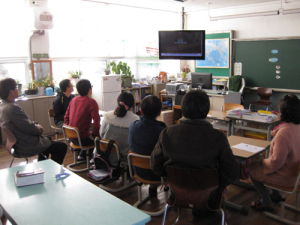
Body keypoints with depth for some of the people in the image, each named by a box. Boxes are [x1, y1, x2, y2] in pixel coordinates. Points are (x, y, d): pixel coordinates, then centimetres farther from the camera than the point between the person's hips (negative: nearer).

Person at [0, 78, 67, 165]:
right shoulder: (13, 108, -28)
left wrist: (36, 126, 3)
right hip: (26, 147, -11)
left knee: (47, 139, 34)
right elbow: (29, 128, -24)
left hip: (17, 143, 11)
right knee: (62, 147, -2)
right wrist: (39, 128, -3)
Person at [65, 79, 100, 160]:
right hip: (82, 139, -7)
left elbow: (66, 117, 13)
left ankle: (82, 155, 29)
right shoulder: (91, 102, -13)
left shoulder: (73, 100, 6)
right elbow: (96, 120, -22)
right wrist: (95, 134, -8)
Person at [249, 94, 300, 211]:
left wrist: (262, 162, -11)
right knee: (260, 163, 26)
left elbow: (276, 161, -29)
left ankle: (266, 203, 21)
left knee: (252, 169, 8)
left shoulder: (284, 133, -33)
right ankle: (276, 195, 39)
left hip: (286, 178, -9)